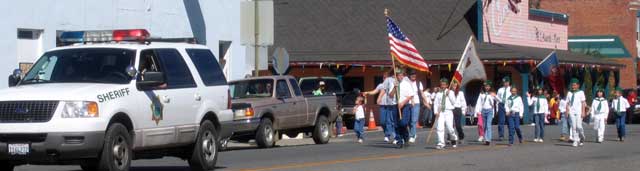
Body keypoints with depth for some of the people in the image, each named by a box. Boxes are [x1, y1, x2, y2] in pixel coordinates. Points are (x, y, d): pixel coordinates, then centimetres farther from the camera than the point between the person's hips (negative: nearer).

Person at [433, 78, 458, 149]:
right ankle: (441, 143, -5)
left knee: (450, 127, -5)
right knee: (439, 128, -9)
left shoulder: (451, 92, 7)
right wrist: (436, 112, -5)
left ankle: (454, 139, 23)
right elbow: (435, 103, 7)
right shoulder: (438, 94, 9)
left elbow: (453, 102, -1)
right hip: (440, 112, 1)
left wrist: (449, 94, -8)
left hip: (448, 112, -1)